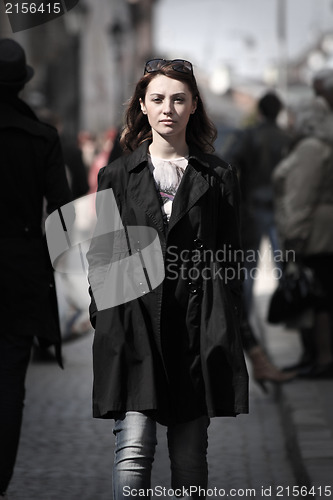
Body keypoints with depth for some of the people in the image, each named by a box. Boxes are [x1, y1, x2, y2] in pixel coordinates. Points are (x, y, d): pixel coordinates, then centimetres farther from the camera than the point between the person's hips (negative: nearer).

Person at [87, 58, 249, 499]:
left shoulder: (217, 177, 10)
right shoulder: (117, 176, 11)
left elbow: (228, 260, 7)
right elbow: (100, 256, 9)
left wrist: (223, 330, 0)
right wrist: (105, 321, -1)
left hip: (196, 326, 1)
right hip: (133, 324, -1)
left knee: (190, 454, 6)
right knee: (134, 448, -12)